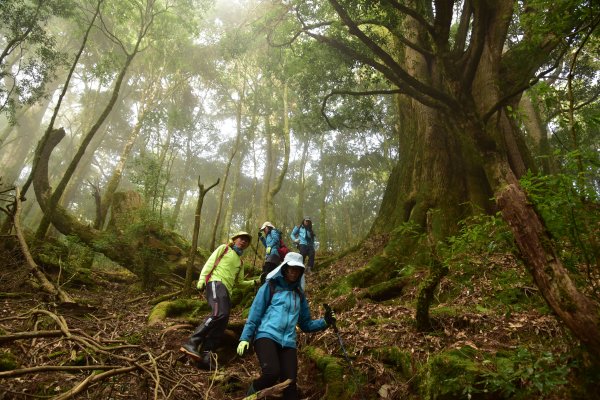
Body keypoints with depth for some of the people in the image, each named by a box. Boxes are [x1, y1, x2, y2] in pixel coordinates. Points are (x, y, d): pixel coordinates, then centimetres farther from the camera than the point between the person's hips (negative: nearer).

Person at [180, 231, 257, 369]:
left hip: (226, 290, 8)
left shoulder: (240, 262, 32)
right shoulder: (224, 248, 14)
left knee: (221, 324, -7)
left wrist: (255, 282, 21)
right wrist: (202, 279, -10)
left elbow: (240, 282, 32)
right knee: (219, 313, -32)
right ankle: (192, 343, -33)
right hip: (216, 282, -8)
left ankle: (204, 356, -8)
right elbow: (210, 262, 3)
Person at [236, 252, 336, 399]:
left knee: (290, 383, -7)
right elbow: (255, 314, 3)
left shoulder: (299, 294, 19)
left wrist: (324, 322, 4)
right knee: (272, 373, -26)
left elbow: (305, 324, 21)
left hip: (288, 343, 4)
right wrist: (245, 338, -5)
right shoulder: (270, 286, 6)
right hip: (267, 336, -4)